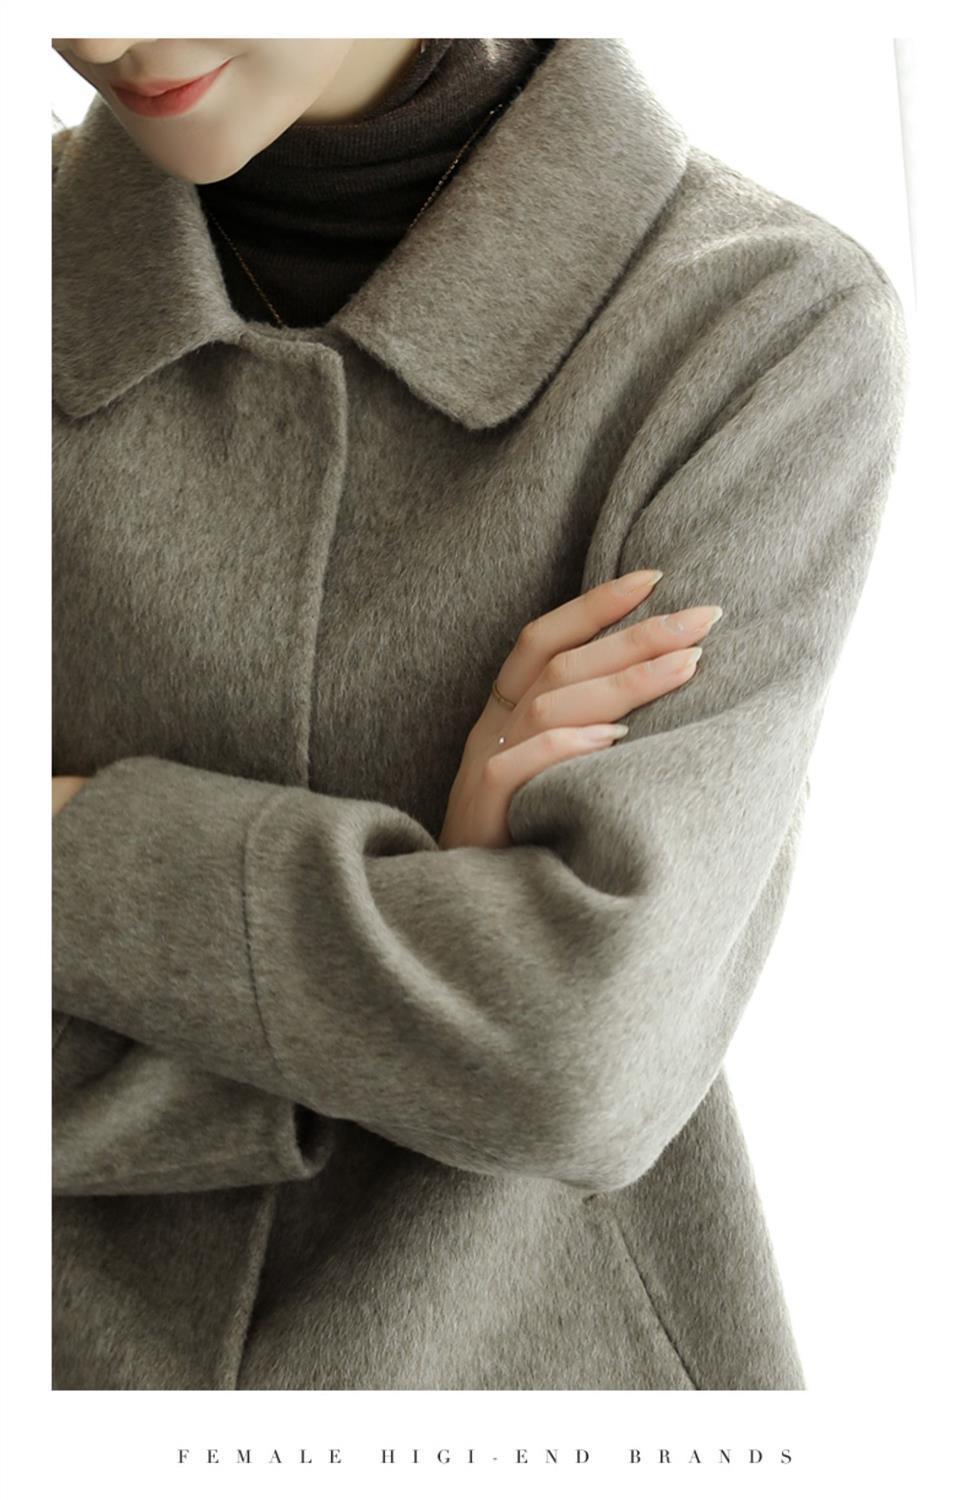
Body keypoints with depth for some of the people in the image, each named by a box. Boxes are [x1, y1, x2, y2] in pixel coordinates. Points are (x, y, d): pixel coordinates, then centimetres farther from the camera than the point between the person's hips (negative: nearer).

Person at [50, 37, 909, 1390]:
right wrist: (438, 890, -19)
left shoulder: (776, 327, -13)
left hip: (537, 1361, -2)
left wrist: (54, 844, -14)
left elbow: (586, 1054, -22)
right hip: (80, 1347, 2)